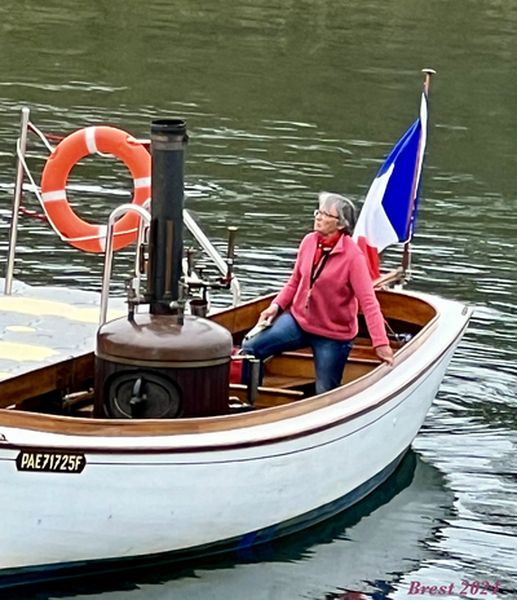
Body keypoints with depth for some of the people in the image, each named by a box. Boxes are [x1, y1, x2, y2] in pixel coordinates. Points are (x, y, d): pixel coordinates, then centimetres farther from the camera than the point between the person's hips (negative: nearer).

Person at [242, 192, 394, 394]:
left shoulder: (352, 255, -20)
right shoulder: (309, 241, -3)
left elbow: (368, 302, -23)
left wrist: (381, 343, -28)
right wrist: (276, 305, -3)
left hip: (333, 335, -5)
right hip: (298, 320, 5)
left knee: (325, 395, 2)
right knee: (250, 348, -8)